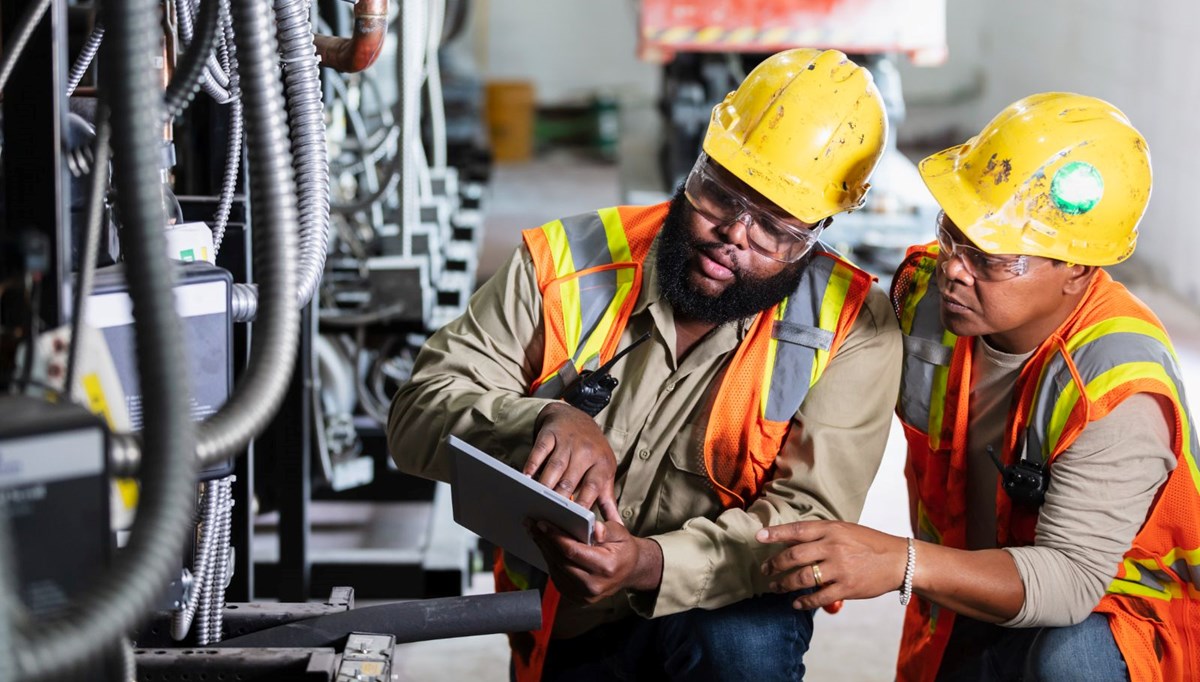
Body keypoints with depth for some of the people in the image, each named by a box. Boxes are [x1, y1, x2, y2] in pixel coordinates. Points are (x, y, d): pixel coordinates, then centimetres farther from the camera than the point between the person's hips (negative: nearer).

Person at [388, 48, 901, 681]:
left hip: (727, 611, -3)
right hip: (563, 629, 3)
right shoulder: (567, 264, -7)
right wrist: (545, 421, -31)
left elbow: (809, 518, -16)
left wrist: (651, 565, -34)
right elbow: (418, 415, -9)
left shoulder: (849, 327, -12)